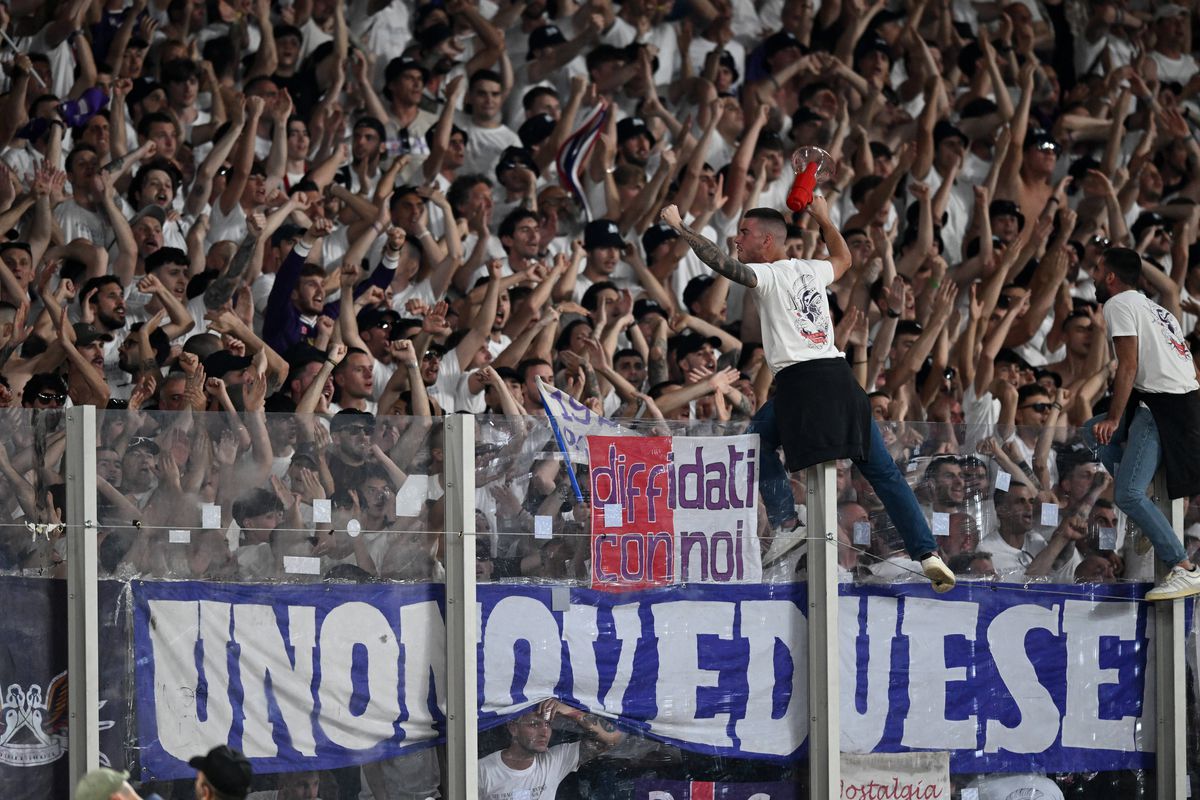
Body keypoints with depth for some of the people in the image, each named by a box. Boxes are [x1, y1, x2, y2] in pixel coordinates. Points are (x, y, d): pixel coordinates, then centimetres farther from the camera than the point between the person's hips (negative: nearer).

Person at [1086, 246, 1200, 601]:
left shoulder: (1118, 304, -2)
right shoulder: (1156, 309, 25)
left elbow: (1129, 365, -13)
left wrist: (1114, 419, -14)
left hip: (1161, 406, -10)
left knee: (1128, 495, -16)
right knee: (1094, 432, 23)